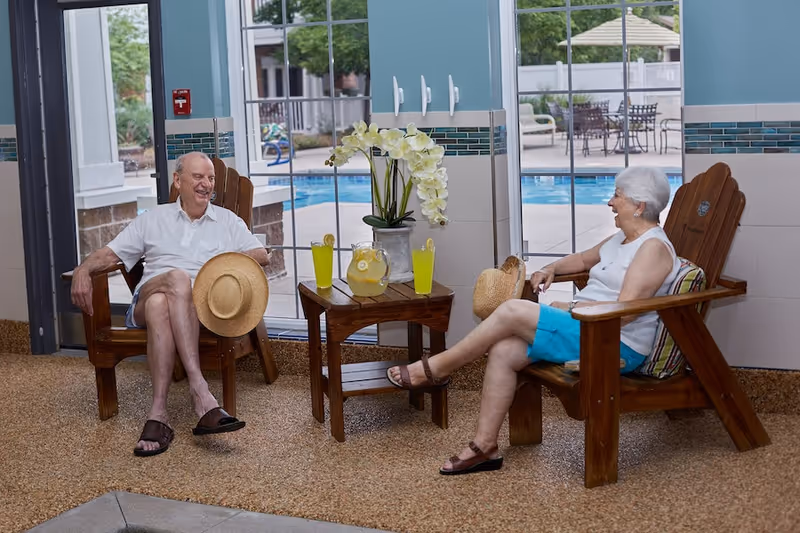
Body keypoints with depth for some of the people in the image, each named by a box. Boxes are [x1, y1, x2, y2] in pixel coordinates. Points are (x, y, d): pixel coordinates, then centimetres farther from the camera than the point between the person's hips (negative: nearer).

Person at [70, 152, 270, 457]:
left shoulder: (227, 221, 22)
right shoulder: (153, 219, 23)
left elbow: (262, 255, 12)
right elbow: (111, 253, 16)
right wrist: (82, 270, -5)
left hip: (201, 308, 0)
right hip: (145, 303, 0)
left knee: (161, 304, -38)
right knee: (178, 277, -37)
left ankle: (158, 414, -47)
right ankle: (199, 390, -48)